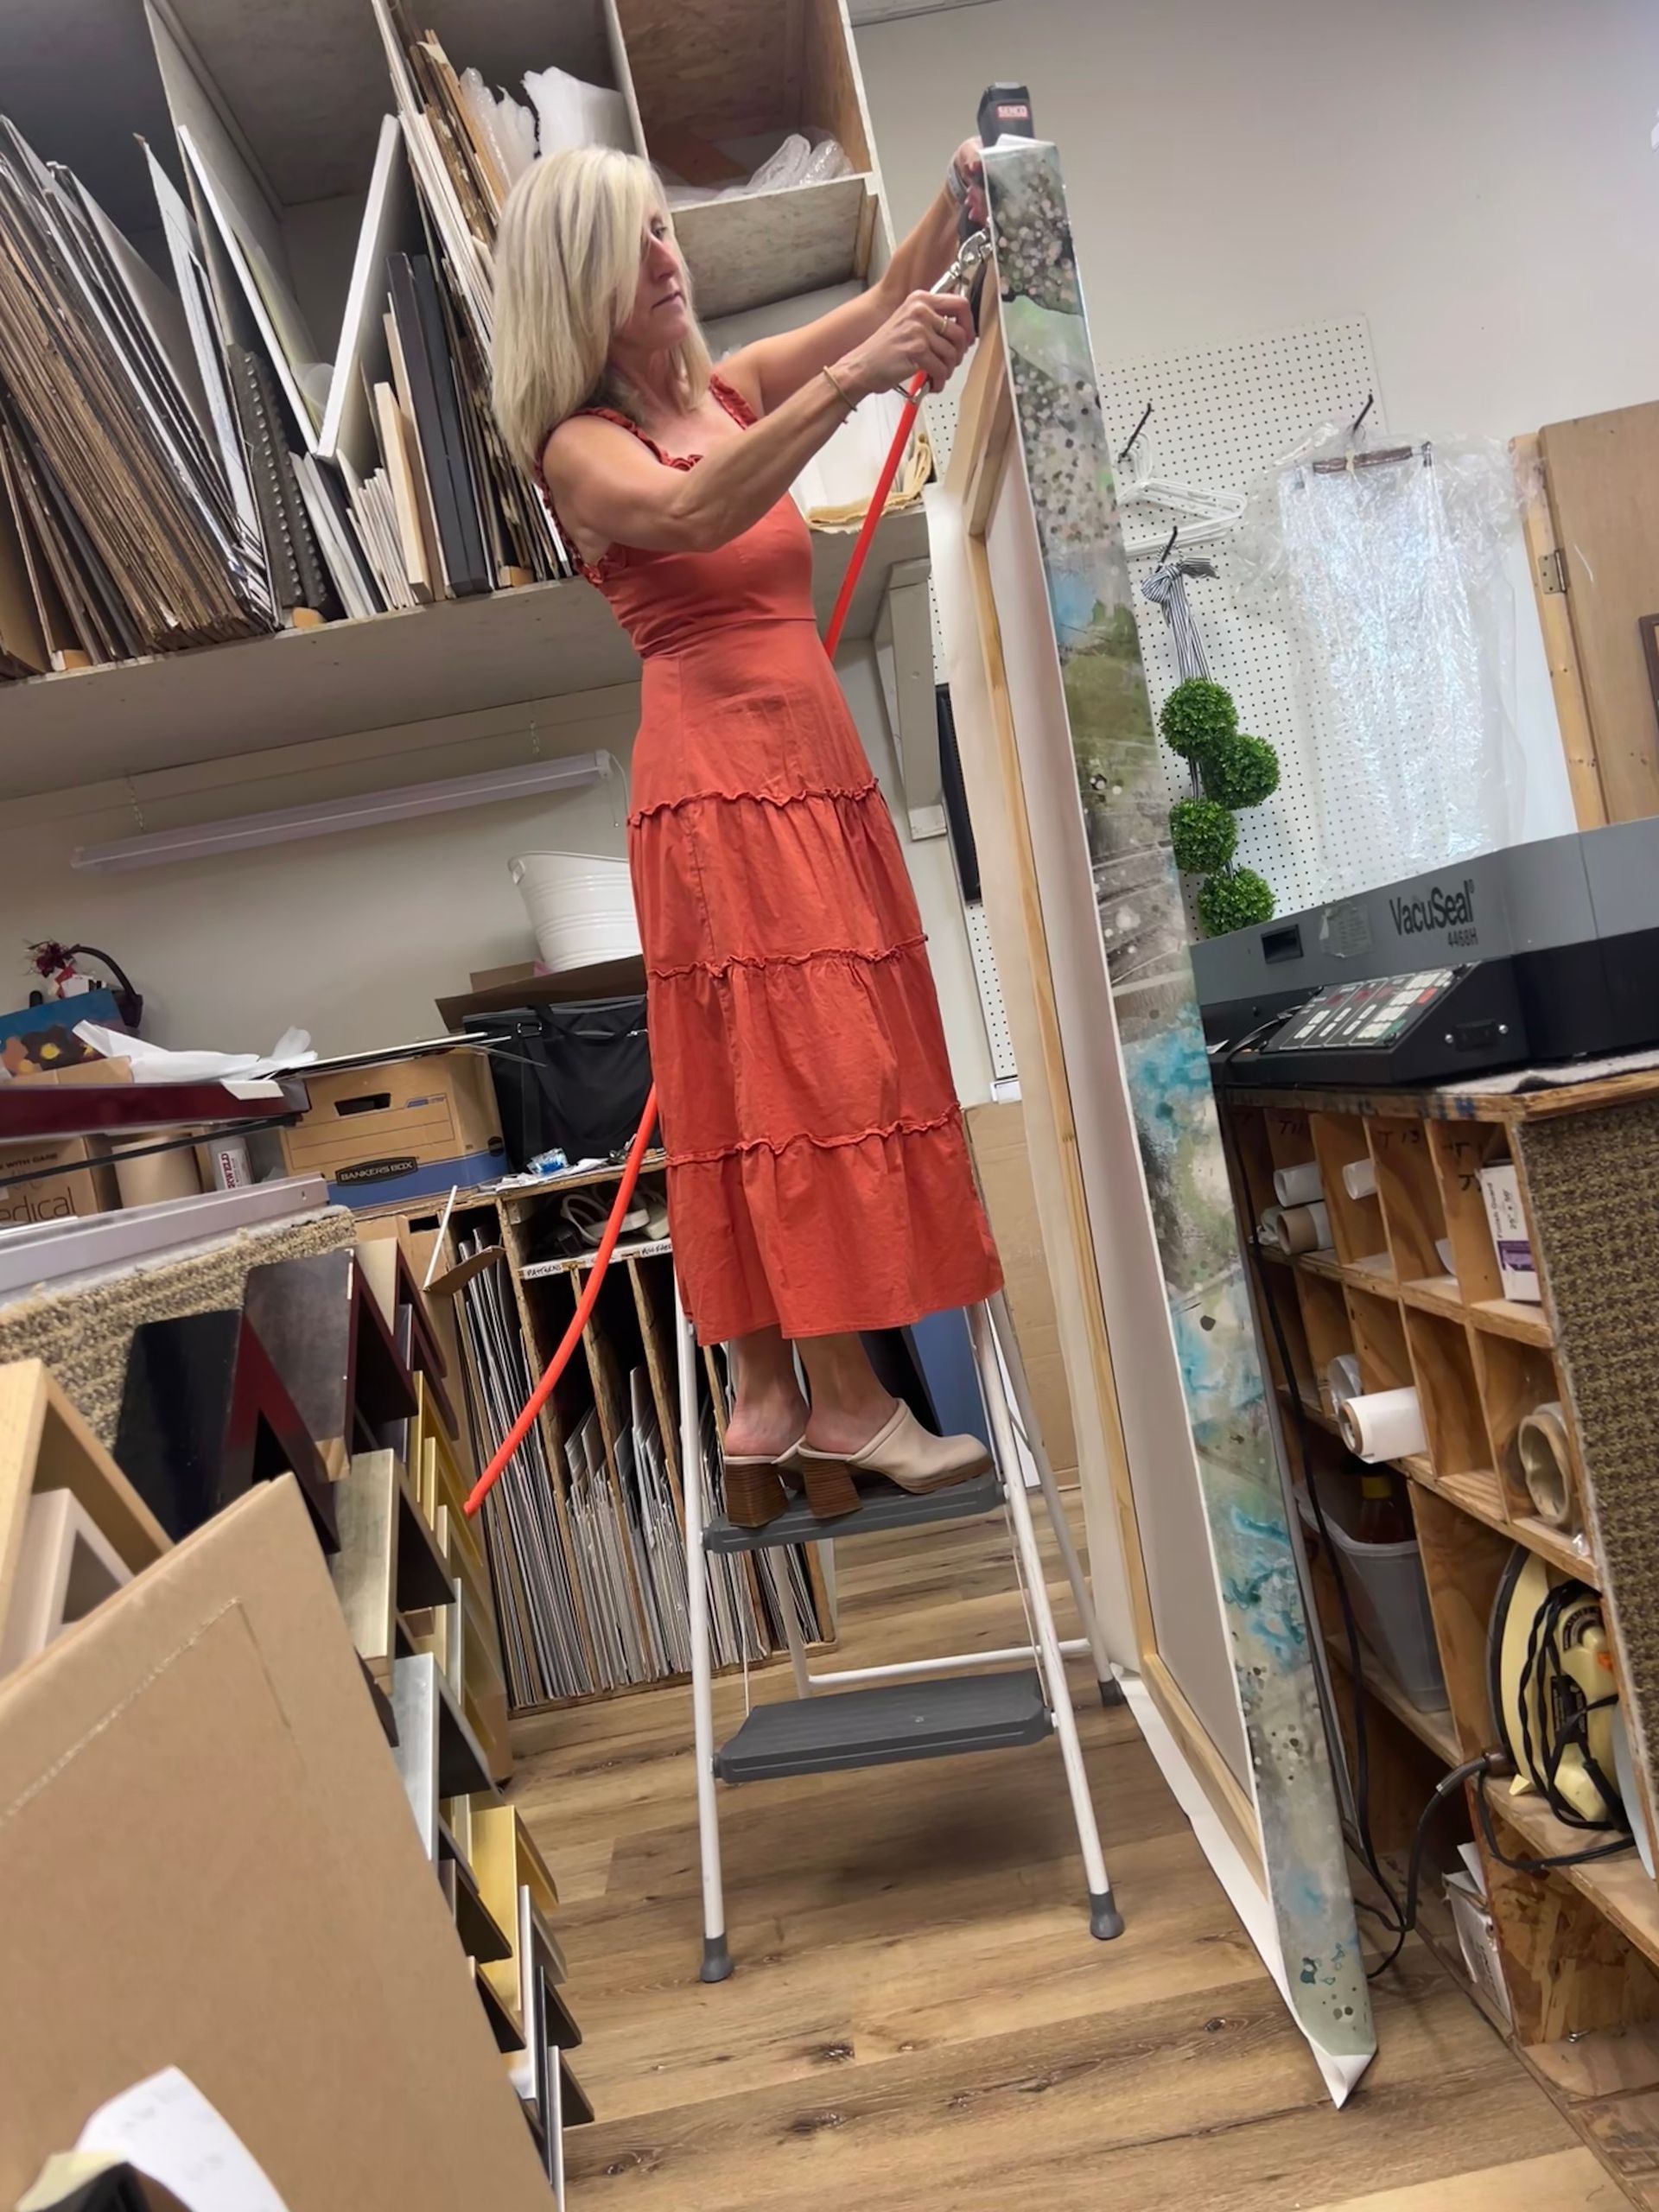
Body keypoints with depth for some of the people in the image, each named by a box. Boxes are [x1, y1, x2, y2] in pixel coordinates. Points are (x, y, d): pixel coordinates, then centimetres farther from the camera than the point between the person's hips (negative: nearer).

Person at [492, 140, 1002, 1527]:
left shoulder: (735, 389, 18)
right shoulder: (582, 445, -3)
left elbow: (887, 302, 17)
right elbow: (692, 513, -24)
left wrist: (956, 205, -1)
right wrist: (849, 379, -31)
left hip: (818, 770, 8)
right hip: (720, 781, -7)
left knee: (801, 1076, 6)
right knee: (795, 1072, -9)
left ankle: (772, 1391, 14)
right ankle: (843, 1408, -2)